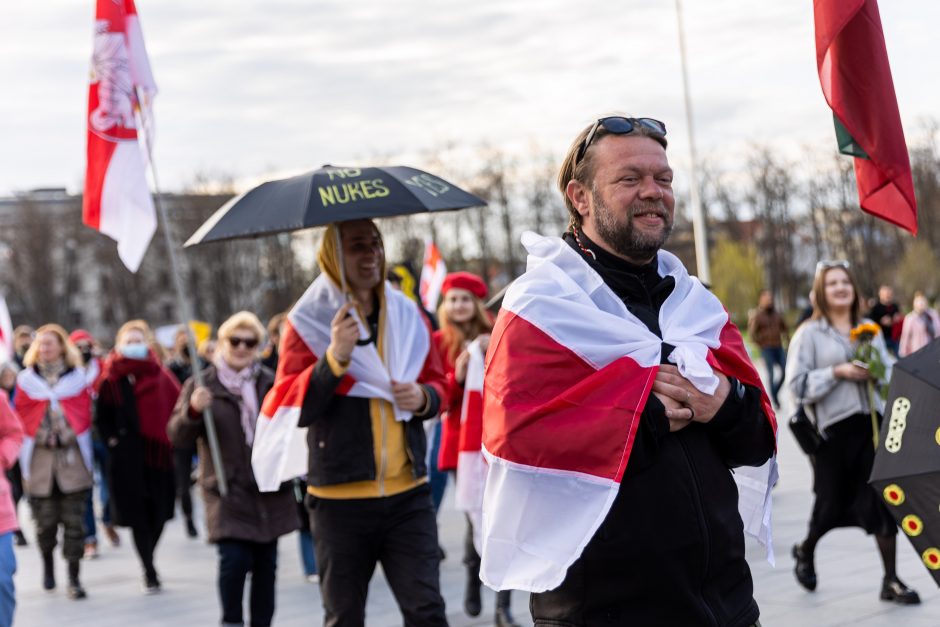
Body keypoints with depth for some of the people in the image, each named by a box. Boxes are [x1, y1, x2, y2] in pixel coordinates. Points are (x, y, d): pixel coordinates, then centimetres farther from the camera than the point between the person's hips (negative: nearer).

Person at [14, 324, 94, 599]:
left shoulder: (77, 377, 6)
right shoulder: (26, 379, 5)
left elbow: (85, 415, 8)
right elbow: (20, 419, 4)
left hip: (72, 457, 0)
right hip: (40, 459, 0)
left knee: (74, 520, -3)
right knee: (45, 519, 4)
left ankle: (74, 578, 2)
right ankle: (48, 565, 29)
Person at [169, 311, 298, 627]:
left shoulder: (270, 382, 5)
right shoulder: (202, 385, -2)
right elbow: (178, 435, -7)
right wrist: (193, 411, -26)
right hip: (227, 489, -3)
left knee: (265, 564, 9)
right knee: (234, 559, -14)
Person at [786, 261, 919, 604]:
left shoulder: (869, 329, 12)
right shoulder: (809, 334, -1)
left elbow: (889, 370, 16)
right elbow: (797, 383, -7)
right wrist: (837, 373, -16)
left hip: (872, 423, 3)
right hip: (834, 428, -3)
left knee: (883, 501, -2)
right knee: (832, 503, 6)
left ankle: (891, 581, 6)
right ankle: (805, 550, 37)